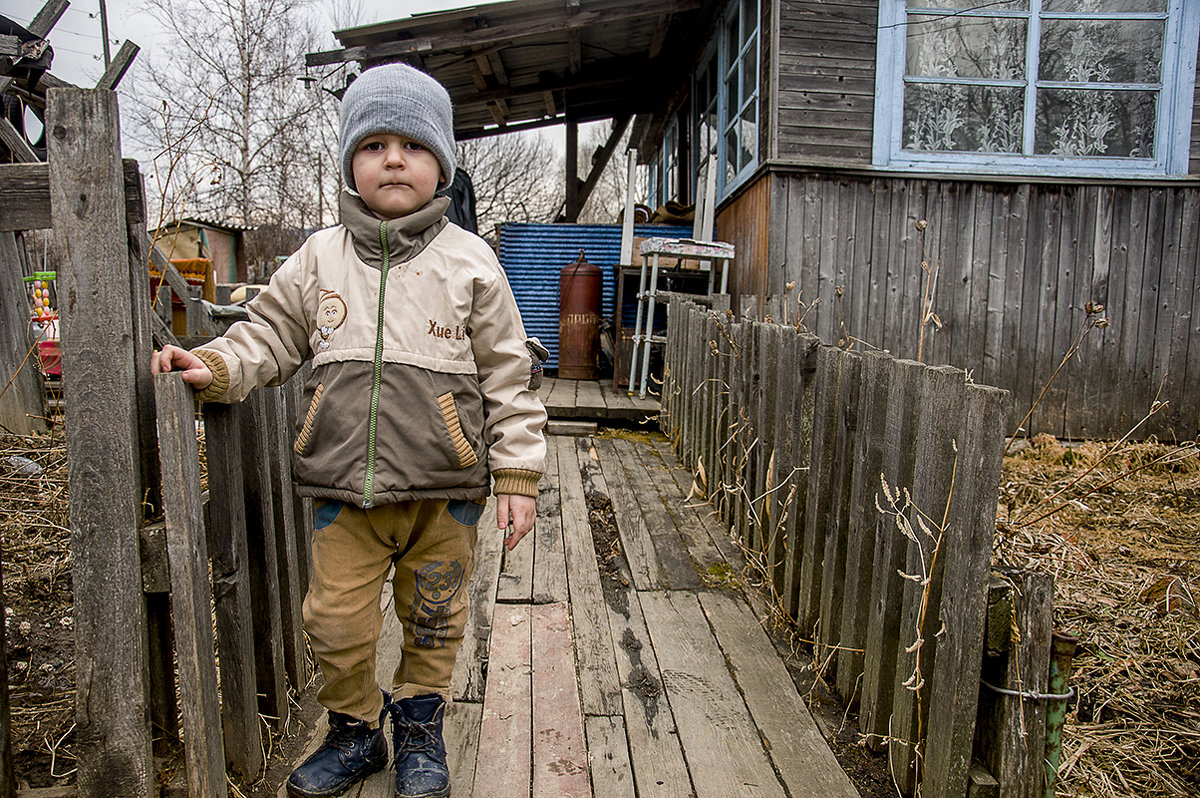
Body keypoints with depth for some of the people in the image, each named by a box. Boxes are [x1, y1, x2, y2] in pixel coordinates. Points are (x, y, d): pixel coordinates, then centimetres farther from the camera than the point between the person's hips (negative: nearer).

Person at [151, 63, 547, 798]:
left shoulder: (469, 261, -2)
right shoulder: (319, 258, 5)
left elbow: (508, 374, -2)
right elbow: (270, 337, 13)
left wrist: (518, 474, -4)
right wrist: (215, 366, -8)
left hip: (443, 490, -1)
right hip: (345, 489, 2)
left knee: (434, 621, 15)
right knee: (337, 624, 10)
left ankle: (420, 730, 39)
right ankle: (355, 732, 36)